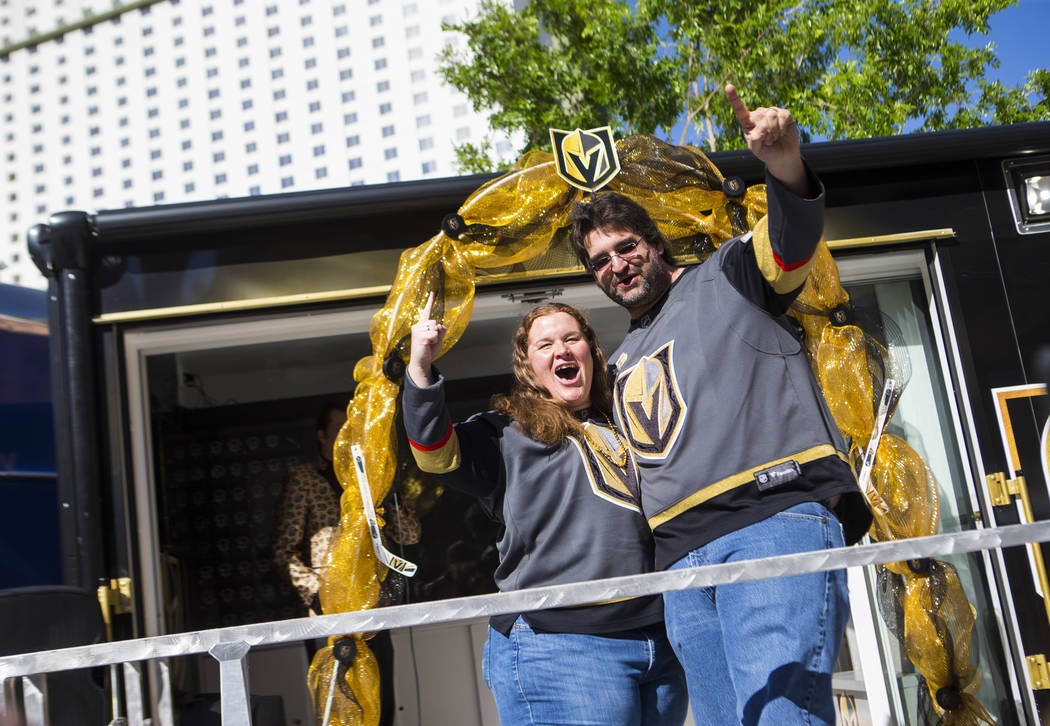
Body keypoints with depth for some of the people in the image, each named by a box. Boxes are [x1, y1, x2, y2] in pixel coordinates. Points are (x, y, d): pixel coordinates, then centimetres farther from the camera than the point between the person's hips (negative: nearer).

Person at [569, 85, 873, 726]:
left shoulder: (726, 275, 14)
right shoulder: (623, 364, 31)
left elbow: (792, 241, -9)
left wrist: (786, 168, -29)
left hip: (777, 519, -6)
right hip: (682, 559, 6)